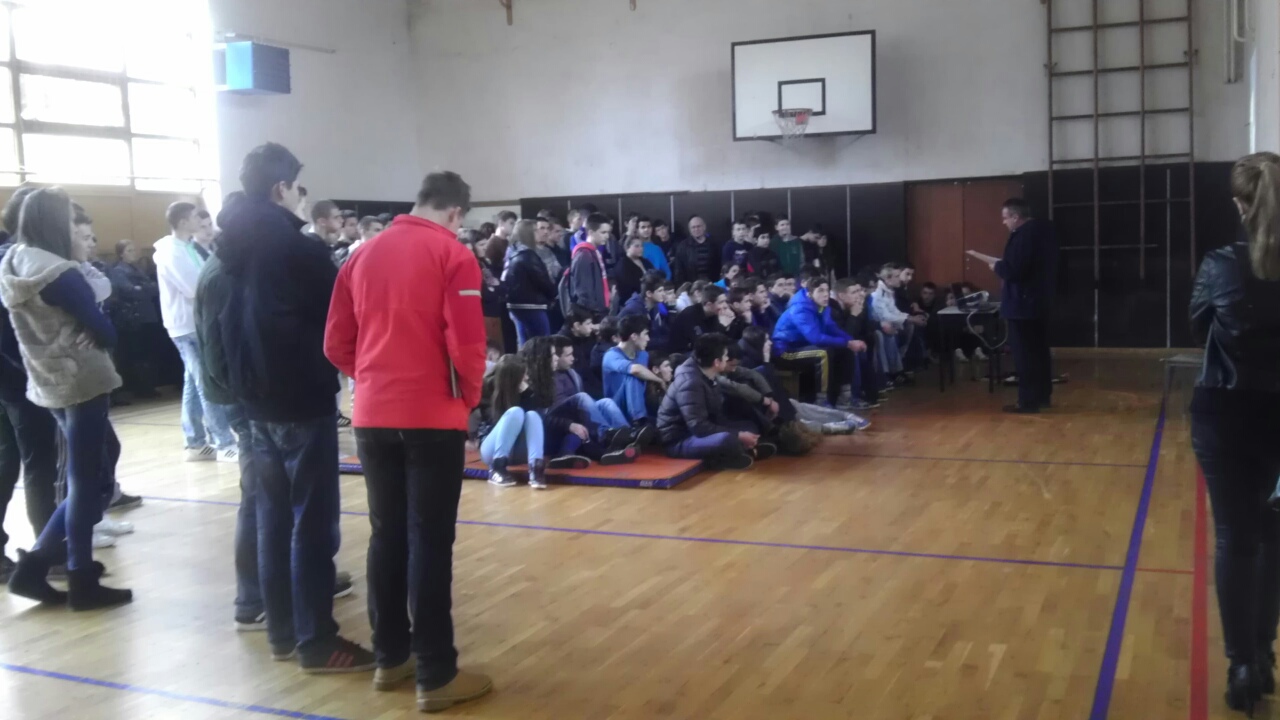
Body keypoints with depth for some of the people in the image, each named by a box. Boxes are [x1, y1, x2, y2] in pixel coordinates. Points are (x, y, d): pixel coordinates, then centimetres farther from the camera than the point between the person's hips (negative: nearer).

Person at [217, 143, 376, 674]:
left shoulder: (233, 250, 8)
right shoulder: (298, 248, -15)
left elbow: (227, 324, 15)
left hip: (257, 401, 8)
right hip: (303, 401, -8)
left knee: (273, 515, 13)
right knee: (313, 522, -2)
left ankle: (281, 631, 21)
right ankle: (316, 641, 3)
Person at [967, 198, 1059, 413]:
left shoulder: (1024, 235, -21)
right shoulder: (1043, 231, 12)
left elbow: (1012, 270, -27)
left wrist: (996, 266, -6)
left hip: (1023, 304, -10)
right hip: (1040, 301, 10)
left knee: (1025, 354, -4)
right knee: (1039, 350, 16)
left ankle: (1028, 402, 0)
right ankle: (1043, 396, 23)